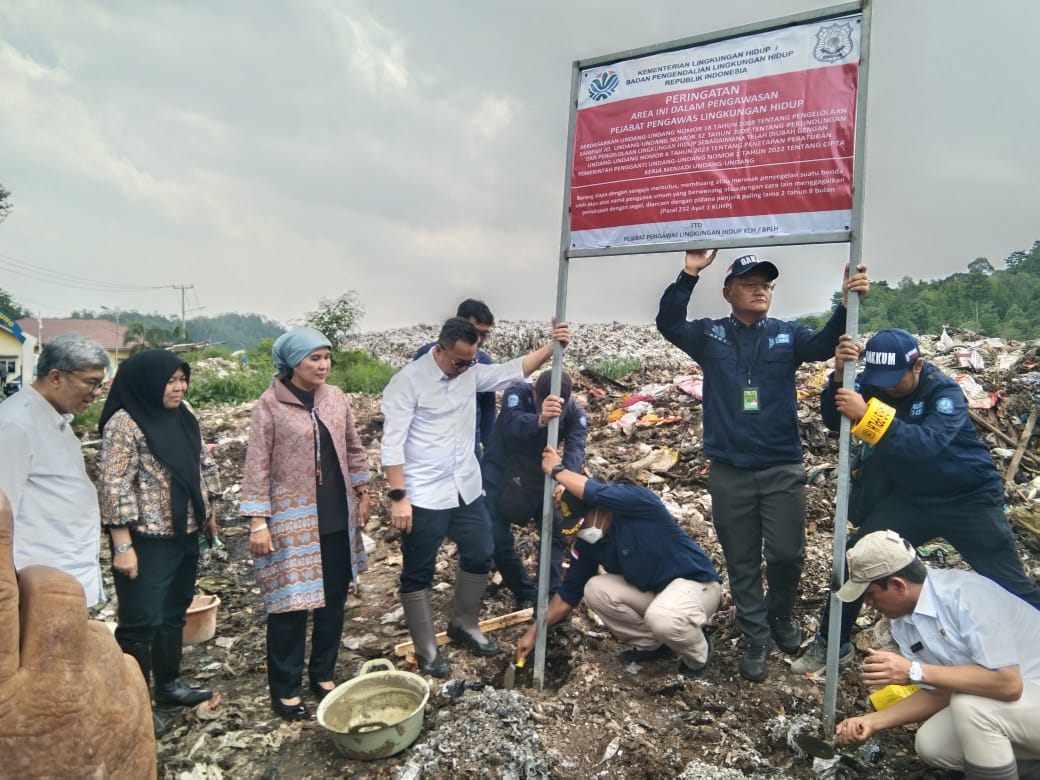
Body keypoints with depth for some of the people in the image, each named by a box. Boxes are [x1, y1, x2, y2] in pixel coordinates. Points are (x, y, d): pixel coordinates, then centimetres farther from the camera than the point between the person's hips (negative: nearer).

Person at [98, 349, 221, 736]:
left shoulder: (183, 416, 6)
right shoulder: (125, 424, -16)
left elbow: (203, 464, 15)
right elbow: (113, 487, -19)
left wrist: (209, 511, 16)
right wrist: (123, 546, -20)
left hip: (184, 534, 8)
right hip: (146, 541, -7)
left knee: (174, 613, 19)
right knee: (141, 621, 4)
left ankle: (169, 683, 35)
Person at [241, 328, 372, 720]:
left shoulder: (335, 397, 3)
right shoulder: (269, 405, -11)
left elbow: (353, 448, 12)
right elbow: (257, 466, -11)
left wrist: (362, 493, 11)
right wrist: (258, 521, -14)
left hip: (336, 516, 5)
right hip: (291, 517, -5)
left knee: (334, 599, 13)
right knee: (291, 602, 3)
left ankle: (323, 673, 31)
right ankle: (285, 687, 21)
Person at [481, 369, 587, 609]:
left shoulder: (575, 413, -18)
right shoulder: (517, 393, -26)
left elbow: (576, 448, -33)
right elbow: (513, 423, -47)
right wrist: (540, 419, -70)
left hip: (538, 477, 3)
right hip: (499, 474, -2)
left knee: (556, 530, -4)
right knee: (498, 540, -5)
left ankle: (551, 596, 7)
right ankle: (527, 595, 13)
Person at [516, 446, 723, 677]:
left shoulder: (637, 501, -25)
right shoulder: (587, 543, -6)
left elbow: (595, 493, -45)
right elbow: (568, 594, 2)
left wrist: (557, 470, -31)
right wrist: (534, 632, 1)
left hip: (695, 583, -7)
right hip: (650, 589, 7)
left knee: (661, 618, -36)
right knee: (595, 589, -13)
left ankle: (697, 654, 0)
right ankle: (650, 643, 9)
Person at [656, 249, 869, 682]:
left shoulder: (788, 334, 3)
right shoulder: (710, 335, 2)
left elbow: (824, 344, -13)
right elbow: (668, 323, -11)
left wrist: (847, 304, -32)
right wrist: (689, 273, -22)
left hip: (782, 468, 0)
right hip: (729, 472, 0)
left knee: (786, 554, 1)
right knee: (742, 561, 9)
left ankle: (780, 617, 32)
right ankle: (756, 640, 26)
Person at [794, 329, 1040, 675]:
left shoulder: (945, 392, -21)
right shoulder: (874, 384, -7)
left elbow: (929, 444, -39)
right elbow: (834, 421, -18)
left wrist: (867, 415, -50)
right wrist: (839, 375, -35)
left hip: (967, 500, -3)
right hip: (909, 497, 4)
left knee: (1010, 585, -2)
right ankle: (832, 645, 10)